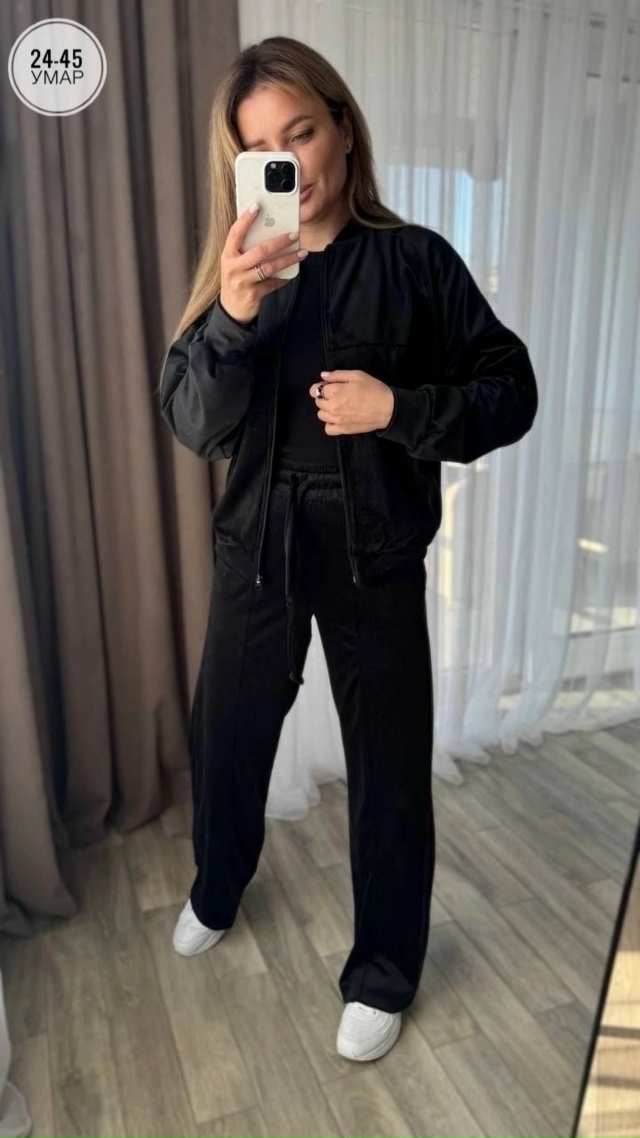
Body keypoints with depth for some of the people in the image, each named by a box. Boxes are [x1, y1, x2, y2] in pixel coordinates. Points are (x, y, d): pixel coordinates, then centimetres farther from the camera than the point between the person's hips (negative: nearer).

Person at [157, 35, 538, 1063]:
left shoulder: (414, 260, -5)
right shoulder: (236, 271, 3)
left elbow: (512, 392, -3)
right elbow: (193, 426, -9)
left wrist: (400, 408, -19)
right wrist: (234, 316, -25)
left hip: (375, 552, -2)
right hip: (258, 545, 3)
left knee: (389, 762, 8)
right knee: (226, 733, 18)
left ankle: (383, 973, 34)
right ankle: (217, 889, 50)